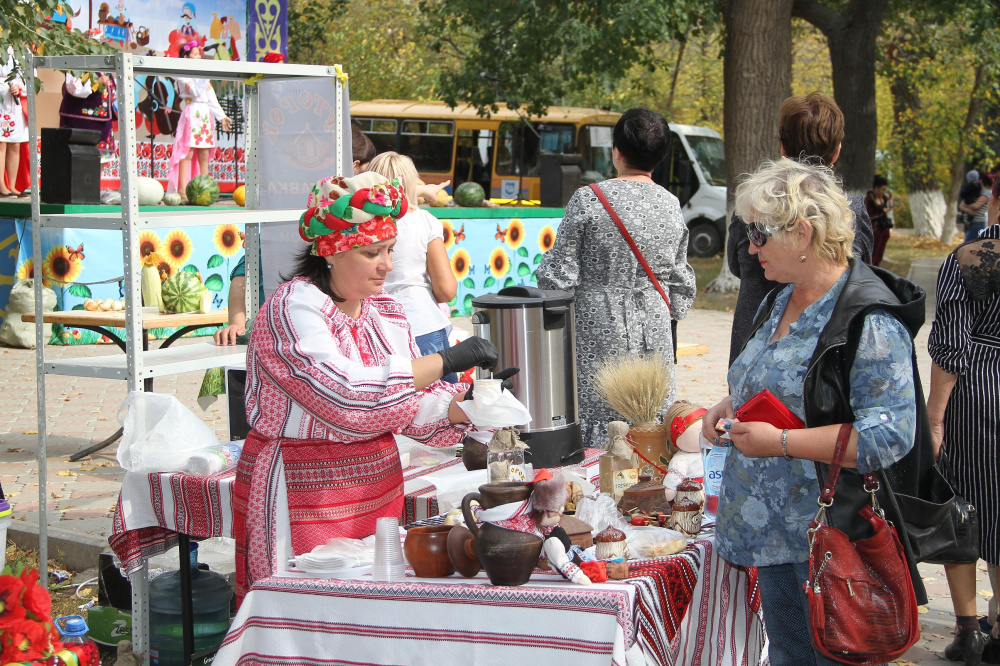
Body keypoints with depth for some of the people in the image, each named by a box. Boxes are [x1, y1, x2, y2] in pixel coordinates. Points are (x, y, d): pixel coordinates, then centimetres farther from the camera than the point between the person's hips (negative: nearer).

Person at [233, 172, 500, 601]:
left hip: (378, 490, 7)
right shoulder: (292, 308, -14)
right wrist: (447, 360, -24)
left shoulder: (384, 312, 10)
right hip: (304, 497, -7)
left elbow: (415, 404, 10)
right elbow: (348, 397, -27)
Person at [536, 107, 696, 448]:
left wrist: (546, 264, 13)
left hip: (598, 331, -4)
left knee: (592, 425, 0)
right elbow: (681, 279, 13)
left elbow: (560, 275, -8)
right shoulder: (671, 204, 4)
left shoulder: (588, 199, -10)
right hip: (654, 334, 4)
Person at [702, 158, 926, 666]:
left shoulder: (871, 322, -20)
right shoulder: (781, 299, 10)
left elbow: (891, 434, -26)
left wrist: (782, 442, -26)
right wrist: (731, 406, 6)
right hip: (776, 532, 9)